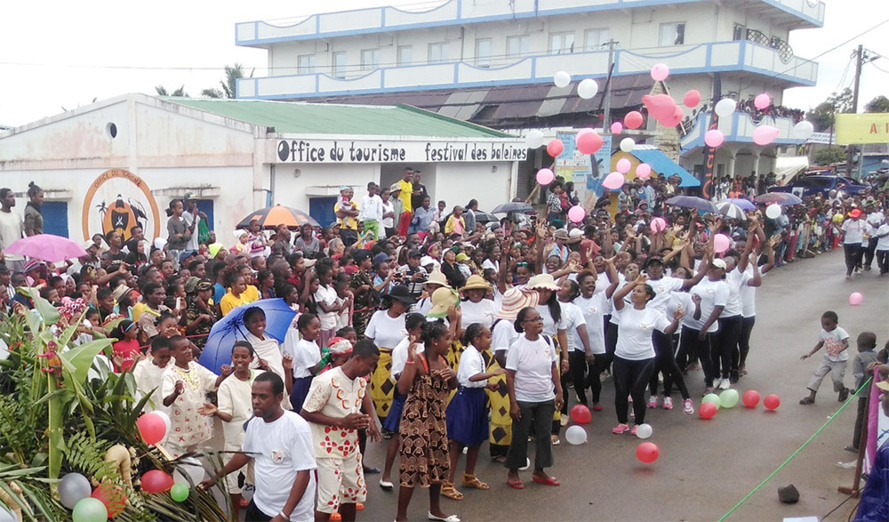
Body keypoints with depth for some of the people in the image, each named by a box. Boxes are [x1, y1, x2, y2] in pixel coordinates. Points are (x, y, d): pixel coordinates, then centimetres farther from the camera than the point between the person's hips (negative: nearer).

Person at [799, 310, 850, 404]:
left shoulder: (840, 331, -18)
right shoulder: (823, 332, -1)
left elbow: (846, 344, -26)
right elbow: (820, 344, 13)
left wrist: (839, 350, -46)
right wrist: (810, 353, 5)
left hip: (840, 360, -5)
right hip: (828, 358, 5)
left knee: (836, 378, -10)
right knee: (817, 373, -7)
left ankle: (843, 391, 27)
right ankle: (811, 396, -6)